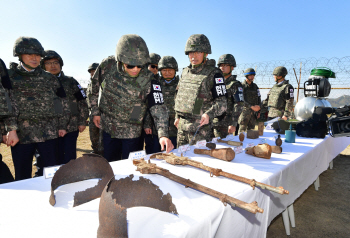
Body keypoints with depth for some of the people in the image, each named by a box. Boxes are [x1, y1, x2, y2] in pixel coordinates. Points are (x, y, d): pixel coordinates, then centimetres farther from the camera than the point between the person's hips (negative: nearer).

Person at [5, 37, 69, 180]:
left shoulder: (49, 78, 10)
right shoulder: (10, 76, 5)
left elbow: (63, 102, 12)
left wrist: (62, 125, 7)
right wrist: (11, 129, -15)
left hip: (48, 133, 1)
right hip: (21, 134, -1)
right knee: (22, 177, 8)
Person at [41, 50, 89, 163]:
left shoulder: (70, 81, 3)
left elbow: (82, 101, 2)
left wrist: (82, 122, -3)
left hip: (71, 127, -2)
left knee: (69, 159, 2)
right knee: (57, 158, 11)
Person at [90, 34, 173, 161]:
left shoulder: (148, 80, -23)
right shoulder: (107, 65, -15)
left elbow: (158, 108, -26)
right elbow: (95, 86, 3)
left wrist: (163, 134, -39)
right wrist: (95, 111, 4)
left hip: (131, 132, -2)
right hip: (108, 128, 3)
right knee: (109, 164, 20)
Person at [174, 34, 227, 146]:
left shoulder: (214, 74, -10)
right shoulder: (185, 71, 10)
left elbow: (222, 103, -12)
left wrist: (209, 114, -29)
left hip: (200, 126, -6)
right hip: (182, 125, 7)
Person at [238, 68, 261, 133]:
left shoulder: (255, 86, 13)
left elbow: (259, 99, 16)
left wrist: (259, 112, 11)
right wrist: (252, 106, -21)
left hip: (253, 112, 5)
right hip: (244, 111, -5)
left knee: (251, 130, 9)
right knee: (242, 130, -4)